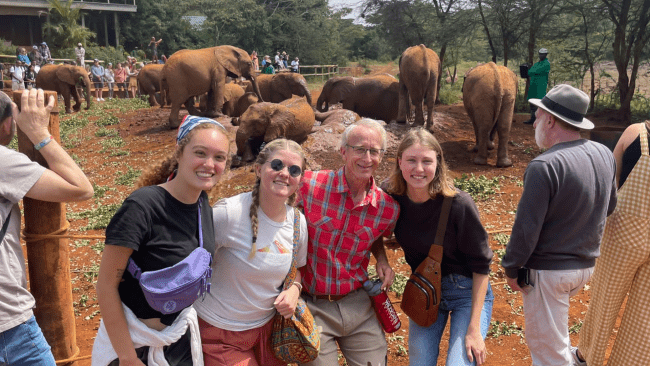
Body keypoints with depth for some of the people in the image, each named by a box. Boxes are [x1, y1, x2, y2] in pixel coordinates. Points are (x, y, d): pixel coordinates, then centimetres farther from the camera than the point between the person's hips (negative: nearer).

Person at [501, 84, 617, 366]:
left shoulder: (544, 166, -25)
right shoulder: (605, 155, -2)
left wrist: (511, 268, -9)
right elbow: (609, 207, 12)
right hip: (587, 265, 8)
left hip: (549, 270, -7)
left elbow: (526, 228, -22)